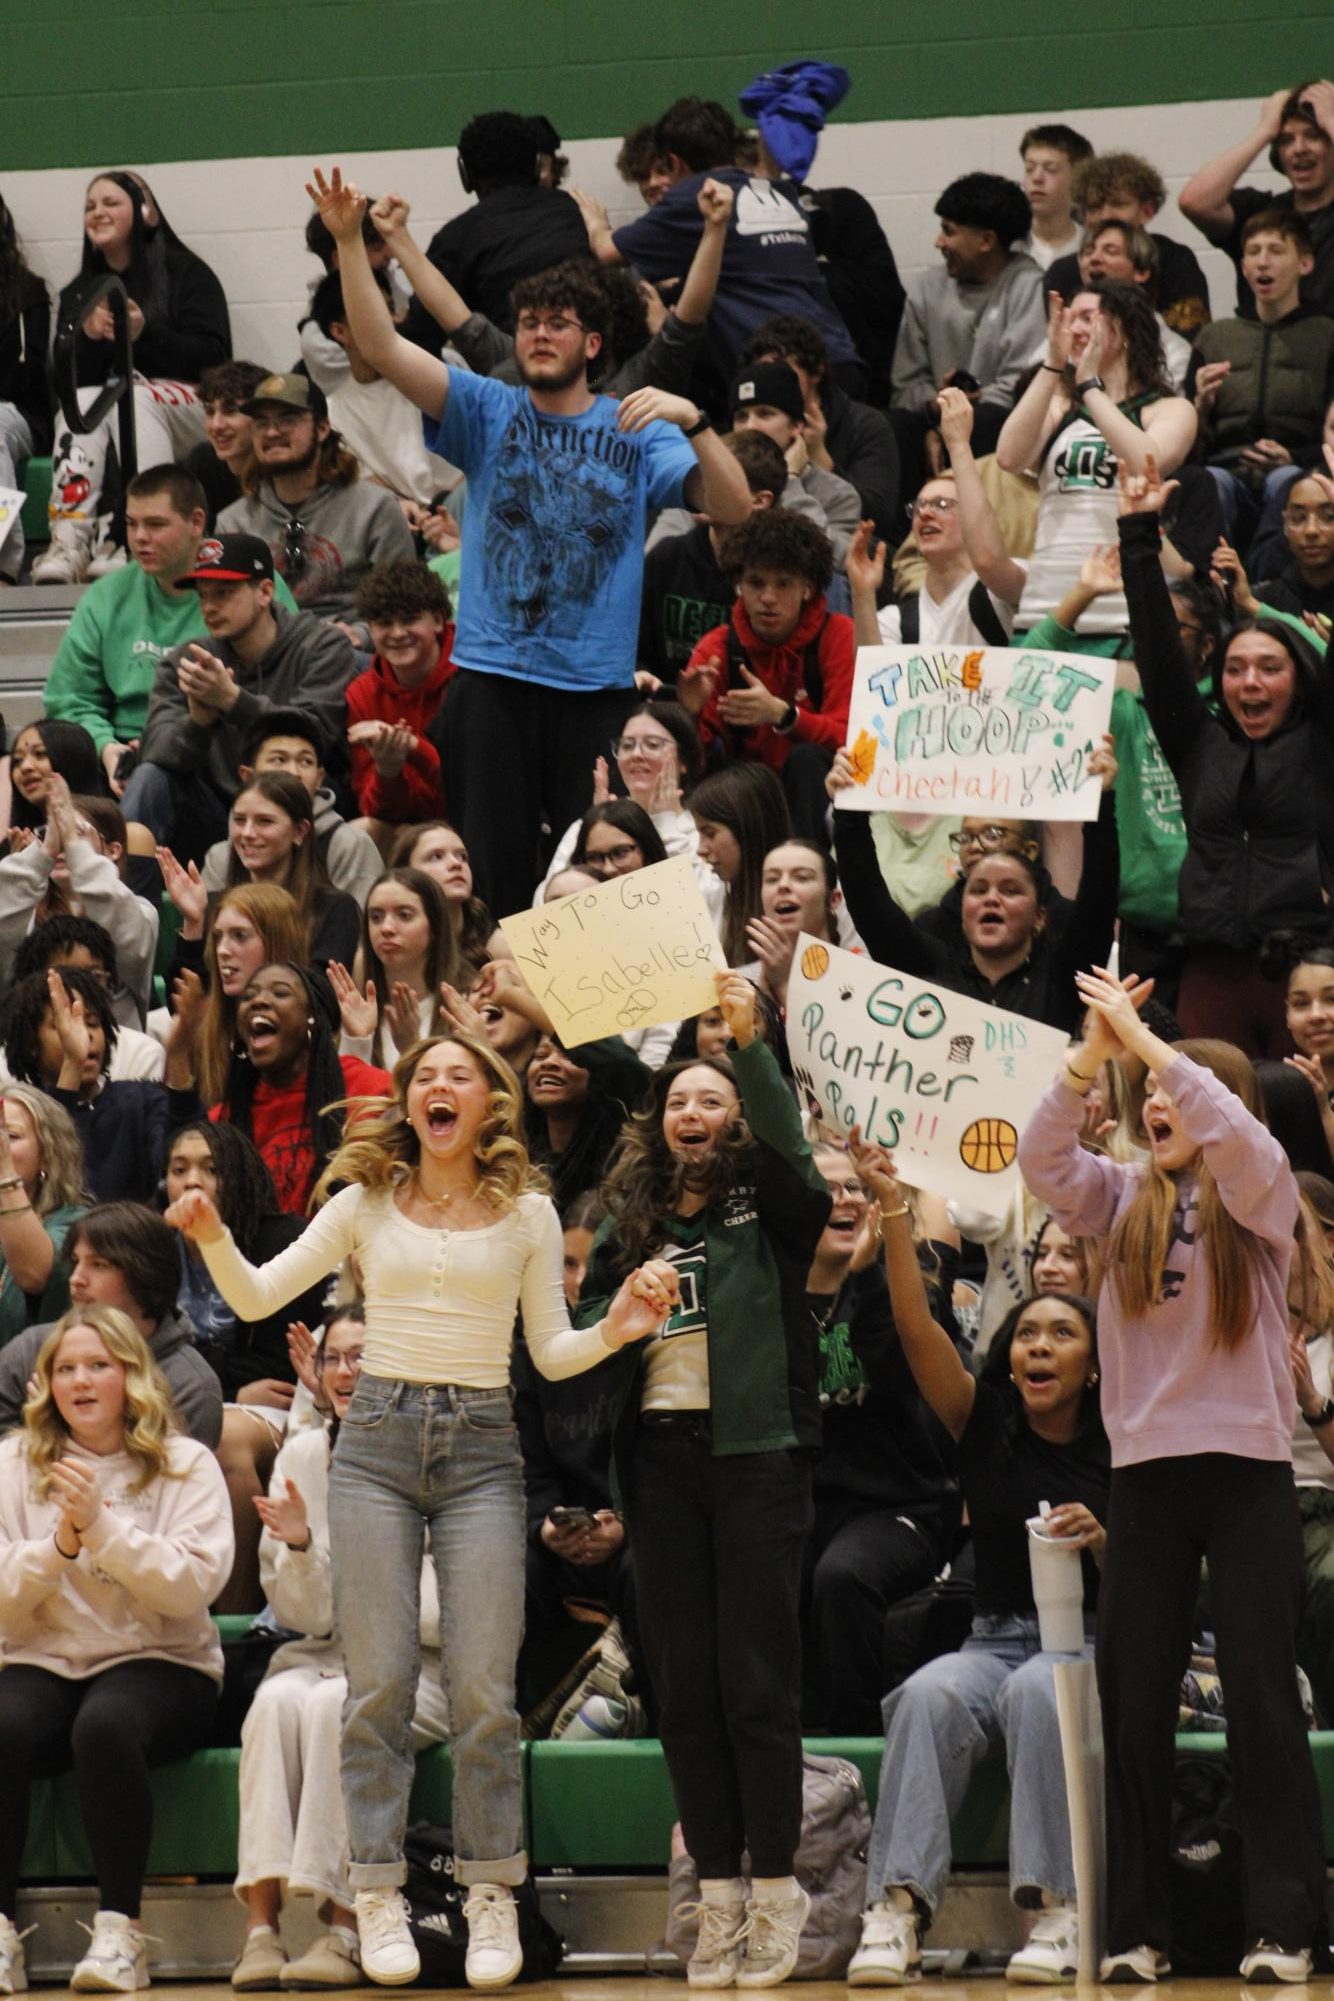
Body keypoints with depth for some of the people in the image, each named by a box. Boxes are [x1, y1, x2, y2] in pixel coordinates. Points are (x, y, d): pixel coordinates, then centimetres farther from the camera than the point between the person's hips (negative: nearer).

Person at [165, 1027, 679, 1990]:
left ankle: (492, 1896, 4)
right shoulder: (367, 1204, 8)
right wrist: (213, 1238, -12)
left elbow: (554, 1354, 7)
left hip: (481, 1448, -1)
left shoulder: (528, 1215, 7)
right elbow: (258, 1297, 7)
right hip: (378, 1439, 1)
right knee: (380, 1682, -2)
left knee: (484, 1688, -5)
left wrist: (614, 1332, -12)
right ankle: (379, 1899, 4)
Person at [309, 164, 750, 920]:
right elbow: (384, 348, -3)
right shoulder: (489, 411, 8)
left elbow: (734, 507, -4)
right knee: (492, 873, 2)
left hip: (598, 683, -1)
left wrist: (692, 420, -19)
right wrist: (350, 243, -14)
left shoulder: (637, 431, 7)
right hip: (494, 678, 1)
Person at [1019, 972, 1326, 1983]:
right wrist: (1094, 1054, -17)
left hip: (1247, 1470, -3)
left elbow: (1230, 1131, -20)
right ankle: (1138, 1926, 5)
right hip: (1147, 1472, 3)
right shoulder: (1124, 1199, 10)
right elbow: (1041, 1159, -5)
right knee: (1134, 1698, 1)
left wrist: (1143, 1037, -18)